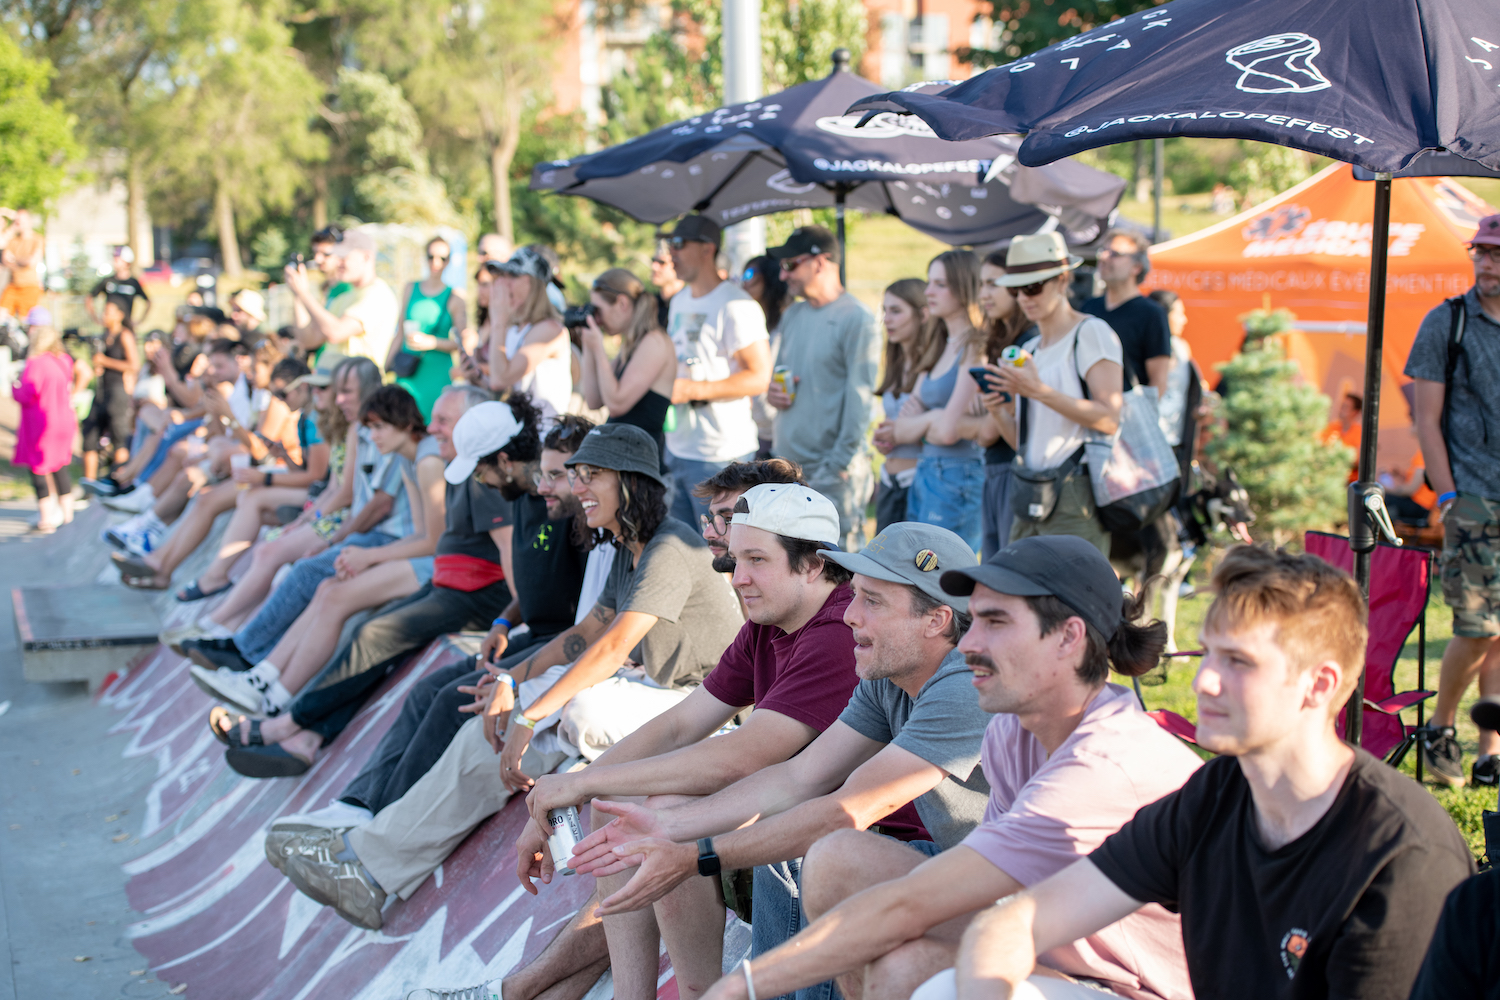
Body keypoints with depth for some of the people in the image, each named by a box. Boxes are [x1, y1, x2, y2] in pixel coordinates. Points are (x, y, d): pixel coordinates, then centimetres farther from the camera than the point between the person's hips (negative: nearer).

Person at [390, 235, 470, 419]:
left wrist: (431, 342, -15)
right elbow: (401, 333, 16)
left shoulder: (454, 298, 0)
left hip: (438, 372, -3)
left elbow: (462, 343, -2)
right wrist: (386, 367, 15)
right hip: (408, 372, 3)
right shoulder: (411, 289, 11)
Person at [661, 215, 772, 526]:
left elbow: (759, 377, -17)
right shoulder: (679, 302, 17)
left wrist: (693, 389, -22)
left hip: (719, 454, -8)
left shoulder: (736, 306, -12)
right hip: (677, 448, 8)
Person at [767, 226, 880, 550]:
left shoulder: (856, 320, -10)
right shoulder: (792, 316, 14)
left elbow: (859, 399, -13)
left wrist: (838, 467, -16)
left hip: (832, 473, -7)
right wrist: (772, 391, 2)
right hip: (786, 463, 7)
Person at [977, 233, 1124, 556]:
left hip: (1075, 495, -7)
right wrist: (998, 411, 0)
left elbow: (1109, 418, -15)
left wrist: (1040, 392, -20)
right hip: (1032, 499, 7)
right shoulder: (1028, 348, 20)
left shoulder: (1091, 332, -3)